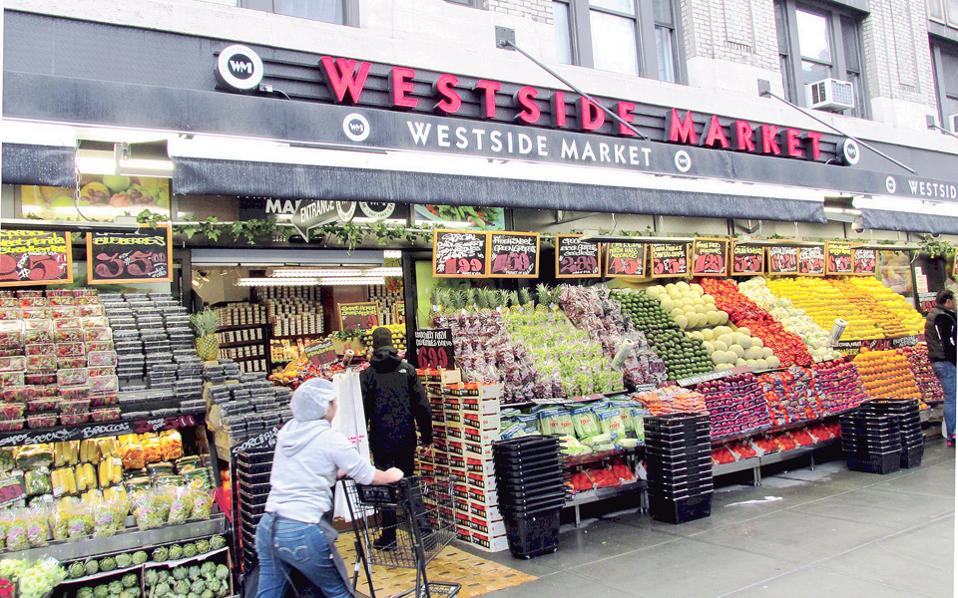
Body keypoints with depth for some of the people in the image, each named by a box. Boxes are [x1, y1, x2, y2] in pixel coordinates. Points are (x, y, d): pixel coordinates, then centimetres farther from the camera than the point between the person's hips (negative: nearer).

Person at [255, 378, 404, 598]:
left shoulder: (287, 431, 9)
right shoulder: (330, 438, -8)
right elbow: (368, 477, 0)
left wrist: (341, 470, 33)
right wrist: (390, 476, 19)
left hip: (267, 527, 6)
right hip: (302, 532, -6)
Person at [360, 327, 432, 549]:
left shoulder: (367, 374, -3)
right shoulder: (407, 370, 2)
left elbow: (362, 411, -3)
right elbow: (422, 406, 1)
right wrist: (427, 435, 8)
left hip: (381, 440, -2)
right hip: (406, 438, 2)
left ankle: (389, 536, 12)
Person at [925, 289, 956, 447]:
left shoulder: (932, 316, 17)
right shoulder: (944, 317, -15)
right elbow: (949, 344, -21)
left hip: (936, 361, 10)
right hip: (947, 362, -10)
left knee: (950, 398, 14)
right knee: (952, 398, -8)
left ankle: (950, 434, 18)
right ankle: (952, 435, -6)